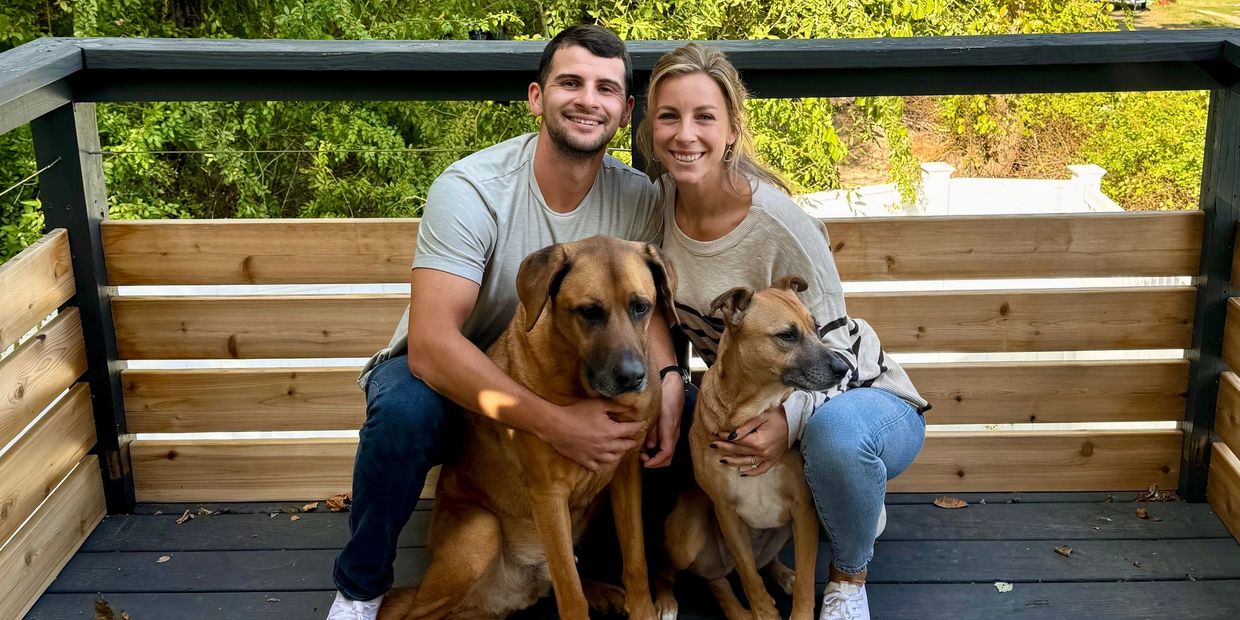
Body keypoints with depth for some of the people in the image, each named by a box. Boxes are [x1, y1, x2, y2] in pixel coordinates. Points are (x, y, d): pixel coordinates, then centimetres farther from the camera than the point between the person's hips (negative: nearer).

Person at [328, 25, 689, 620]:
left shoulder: (638, 199, -10)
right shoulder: (471, 188, -25)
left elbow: (646, 303, -3)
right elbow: (432, 345, -33)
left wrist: (668, 378, -28)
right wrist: (554, 424, -44)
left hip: (552, 381, 4)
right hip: (448, 375, -3)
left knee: (680, 408, -18)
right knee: (404, 409, -37)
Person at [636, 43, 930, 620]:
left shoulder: (780, 224, -26)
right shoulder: (658, 203, -8)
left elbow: (832, 349, -18)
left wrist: (789, 418, -38)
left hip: (857, 400, -7)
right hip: (747, 403, 7)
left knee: (836, 432, -41)